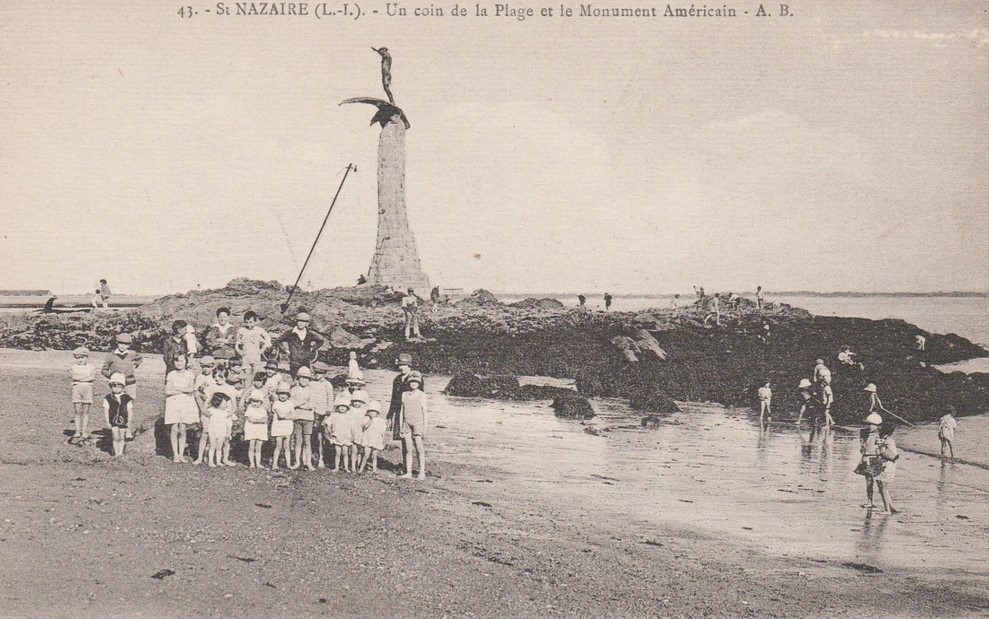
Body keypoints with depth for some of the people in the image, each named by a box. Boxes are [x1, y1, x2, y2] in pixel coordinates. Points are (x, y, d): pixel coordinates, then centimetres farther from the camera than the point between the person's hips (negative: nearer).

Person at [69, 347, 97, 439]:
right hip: (76, 389, 1)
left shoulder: (91, 367, 7)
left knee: (85, 412, 1)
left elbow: (93, 377, -8)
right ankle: (78, 432, 4)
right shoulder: (73, 367, 9)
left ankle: (85, 432, 4)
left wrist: (79, 378, -10)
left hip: (87, 389, 0)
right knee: (77, 412, 0)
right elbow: (72, 376, -8)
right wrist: (86, 377, -9)